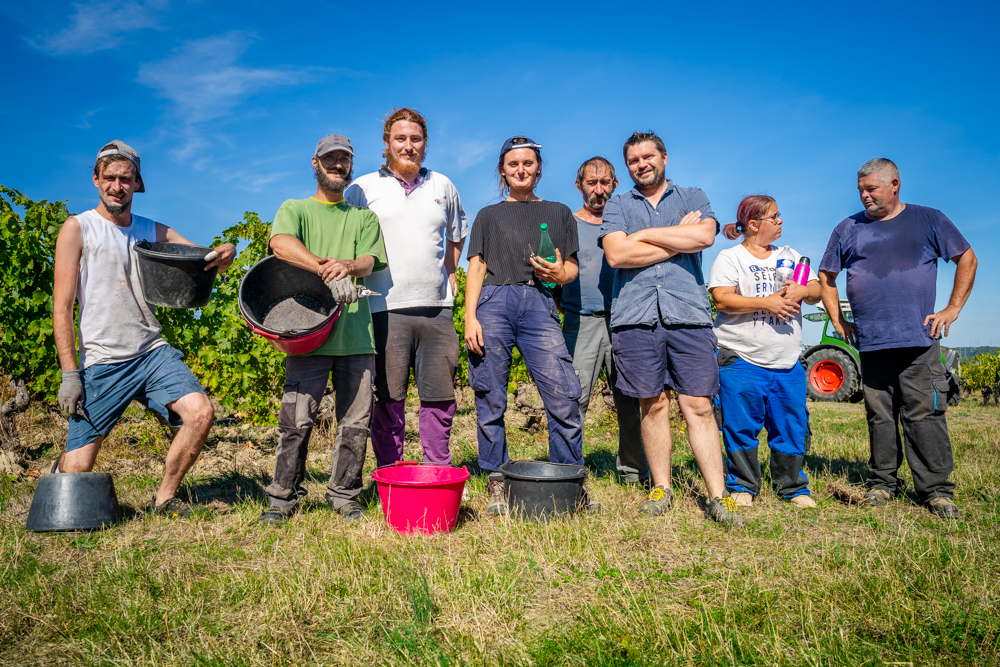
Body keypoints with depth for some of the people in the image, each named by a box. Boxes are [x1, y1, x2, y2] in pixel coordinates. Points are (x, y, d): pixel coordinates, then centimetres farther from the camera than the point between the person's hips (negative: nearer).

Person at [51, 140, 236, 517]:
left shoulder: (154, 231, 12)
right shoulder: (78, 229, 0)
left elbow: (205, 260, 8)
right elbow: (62, 307, -4)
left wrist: (226, 254, -18)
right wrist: (69, 373, -11)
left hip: (153, 352, 3)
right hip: (100, 362, -3)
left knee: (200, 411, -21)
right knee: (77, 469, -4)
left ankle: (165, 499, 0)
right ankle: (60, 472, 35)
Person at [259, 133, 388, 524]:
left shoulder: (364, 217, 22)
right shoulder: (295, 209, 14)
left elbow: (370, 261, 4)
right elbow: (281, 242, -9)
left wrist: (347, 265, -21)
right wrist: (326, 269, -24)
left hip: (356, 332, 2)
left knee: (355, 420, 2)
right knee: (297, 419, -5)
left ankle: (344, 496, 16)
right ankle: (283, 497, 10)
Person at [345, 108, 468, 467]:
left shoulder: (442, 186, 16)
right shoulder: (364, 188, 6)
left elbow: (457, 234, 30)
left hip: (436, 307, 3)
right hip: (385, 308, -3)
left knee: (440, 396, 5)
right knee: (388, 399, 0)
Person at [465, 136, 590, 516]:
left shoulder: (558, 212, 25)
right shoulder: (489, 215, 22)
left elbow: (572, 268, 21)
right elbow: (476, 269, 12)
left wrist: (559, 274, -4)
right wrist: (470, 317, -3)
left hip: (539, 303, 0)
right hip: (493, 302, 0)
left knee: (564, 395, -12)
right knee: (490, 399, -3)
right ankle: (497, 484, 7)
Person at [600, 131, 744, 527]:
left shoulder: (693, 198, 18)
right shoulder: (618, 205, 16)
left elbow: (705, 235, -5)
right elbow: (616, 254, -3)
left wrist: (644, 234, -1)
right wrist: (680, 240, -1)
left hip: (688, 314, 0)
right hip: (635, 316, 1)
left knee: (699, 406, -3)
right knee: (653, 404, 4)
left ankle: (718, 497, 1)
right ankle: (661, 489, 15)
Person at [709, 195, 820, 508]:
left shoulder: (790, 255, 18)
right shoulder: (729, 258, 1)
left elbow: (816, 292, 14)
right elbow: (722, 299, -13)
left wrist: (802, 291, -9)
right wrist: (766, 302, -16)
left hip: (788, 363, 5)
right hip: (742, 360, -4)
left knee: (792, 426, 7)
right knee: (741, 427, 0)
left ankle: (793, 486, 23)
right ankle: (743, 486, 16)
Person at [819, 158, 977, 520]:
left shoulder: (928, 219, 8)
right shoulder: (848, 229, 12)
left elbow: (967, 259, 13)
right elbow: (826, 278, 18)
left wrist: (953, 308, 5)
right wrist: (838, 321, 9)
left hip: (919, 339, -2)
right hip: (870, 341, 2)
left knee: (924, 414, -4)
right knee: (879, 416, 6)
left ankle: (936, 490, 5)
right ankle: (882, 484, 17)